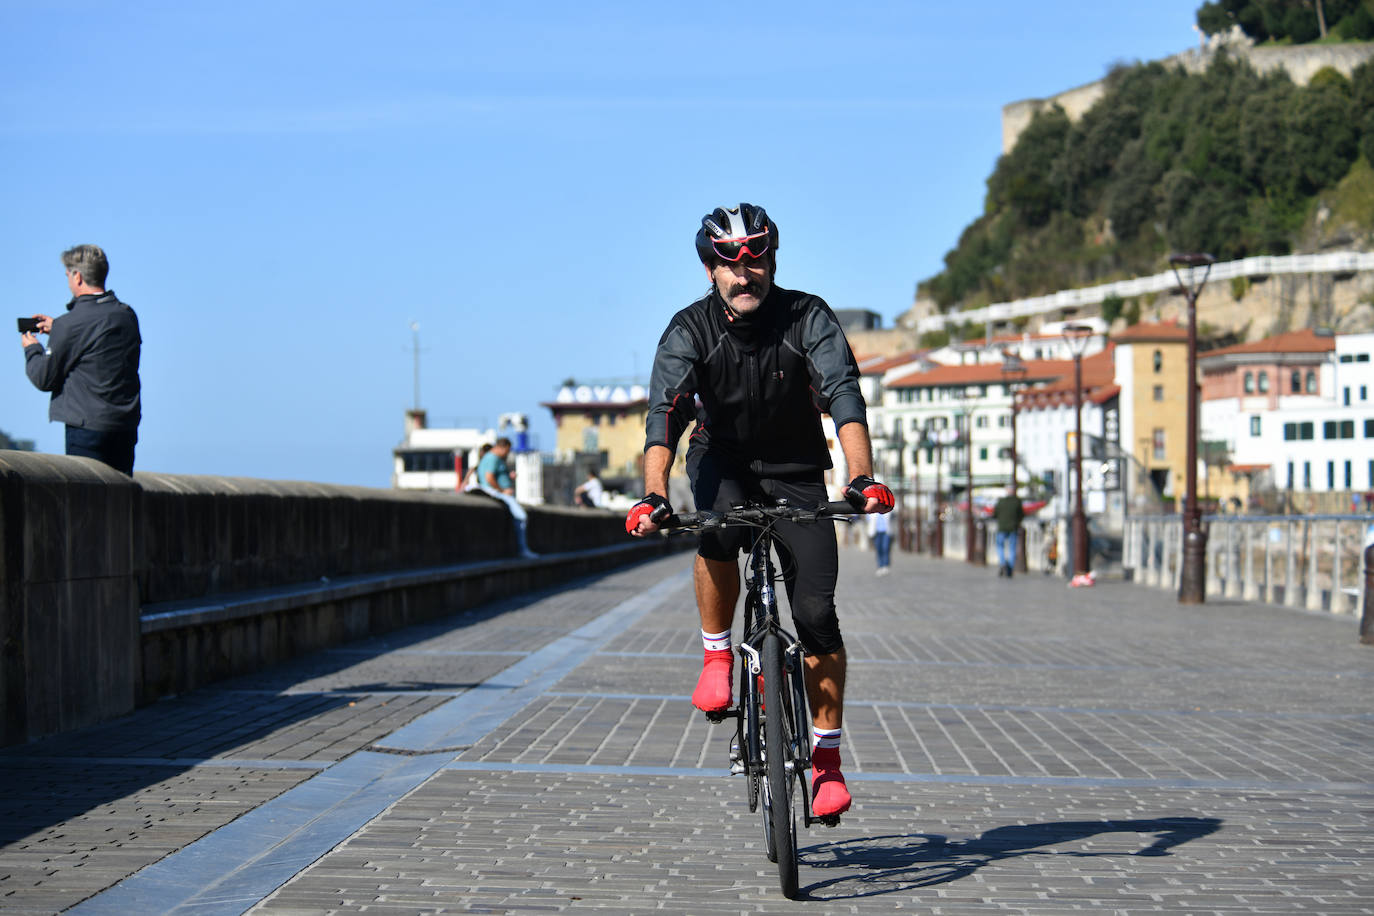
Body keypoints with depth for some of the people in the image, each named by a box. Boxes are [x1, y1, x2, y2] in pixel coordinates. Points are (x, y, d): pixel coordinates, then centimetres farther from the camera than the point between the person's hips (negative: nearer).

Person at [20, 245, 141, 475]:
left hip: (88, 427, -6)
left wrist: (32, 348, 13)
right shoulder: (127, 315, 6)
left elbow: (44, 379, -6)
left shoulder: (71, 324, -14)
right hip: (127, 425, 6)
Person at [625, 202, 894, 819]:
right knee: (719, 530, -36)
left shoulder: (808, 318, -19)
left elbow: (844, 396, -31)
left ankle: (827, 758, 1)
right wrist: (653, 494, -47)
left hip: (795, 470, 0)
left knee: (815, 610, -12)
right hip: (723, 460, 0)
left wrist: (862, 478, -48)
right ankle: (717, 657, -12)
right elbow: (665, 412, -30)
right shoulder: (690, 330, -18)